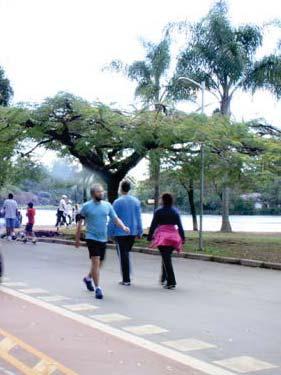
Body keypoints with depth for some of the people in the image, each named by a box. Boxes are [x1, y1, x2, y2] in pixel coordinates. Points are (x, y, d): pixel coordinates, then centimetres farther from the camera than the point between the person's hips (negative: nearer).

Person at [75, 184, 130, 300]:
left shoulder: (107, 205, 6)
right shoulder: (86, 206, -4)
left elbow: (116, 218, 3)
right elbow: (80, 223, 2)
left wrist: (123, 227, -17)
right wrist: (77, 239, 4)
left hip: (103, 238, 5)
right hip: (92, 238, -5)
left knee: (99, 263, 15)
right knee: (96, 262, -13)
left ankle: (88, 278, 41)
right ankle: (97, 288, -6)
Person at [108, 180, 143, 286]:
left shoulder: (117, 202, -11)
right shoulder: (136, 201, 3)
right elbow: (139, 218, 7)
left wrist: (110, 232, 1)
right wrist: (140, 232, 13)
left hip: (120, 232, -5)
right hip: (132, 232, 5)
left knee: (123, 255, 1)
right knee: (126, 253, 18)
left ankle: (126, 280, 2)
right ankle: (127, 278, 20)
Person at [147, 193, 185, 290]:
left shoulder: (158, 211, -3)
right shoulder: (175, 212, 7)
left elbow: (153, 225, -3)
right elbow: (180, 226, 5)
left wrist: (149, 237, 3)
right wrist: (182, 238, 8)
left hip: (162, 236, -4)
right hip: (173, 236, 4)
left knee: (166, 259, -5)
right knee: (167, 258, 20)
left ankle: (171, 282, -12)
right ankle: (164, 279, 27)